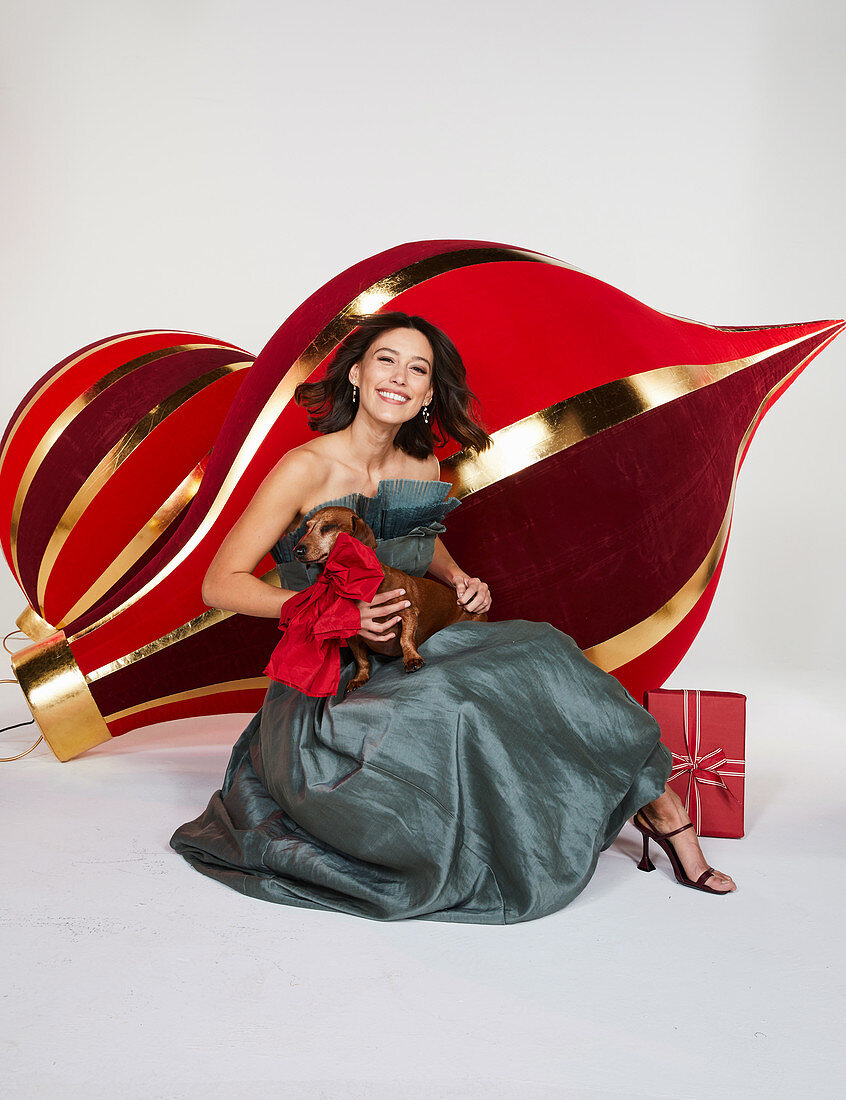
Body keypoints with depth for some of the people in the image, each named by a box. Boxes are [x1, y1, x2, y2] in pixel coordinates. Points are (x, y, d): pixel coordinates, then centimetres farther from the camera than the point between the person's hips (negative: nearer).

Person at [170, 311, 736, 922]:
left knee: (535, 654, -19)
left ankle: (654, 800, -4)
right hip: (321, 692, -5)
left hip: (404, 660, 6)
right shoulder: (308, 468, -14)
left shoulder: (424, 469, 4)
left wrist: (460, 580, 2)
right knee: (457, 717, -34)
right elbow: (221, 583, -13)